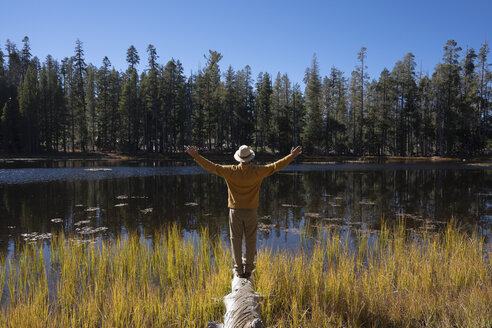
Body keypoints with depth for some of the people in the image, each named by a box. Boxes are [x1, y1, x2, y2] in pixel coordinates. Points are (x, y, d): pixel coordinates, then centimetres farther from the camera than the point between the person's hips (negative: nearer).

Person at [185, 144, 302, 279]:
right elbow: (276, 166, -4)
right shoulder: (257, 171, -9)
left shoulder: (231, 171, -9)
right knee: (250, 240, 10)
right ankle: (248, 269, 16)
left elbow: (212, 167, -6)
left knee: (236, 240, 9)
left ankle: (238, 269, 15)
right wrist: (292, 156, 3)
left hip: (235, 211, 0)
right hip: (251, 212, 0)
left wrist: (196, 156, 0)